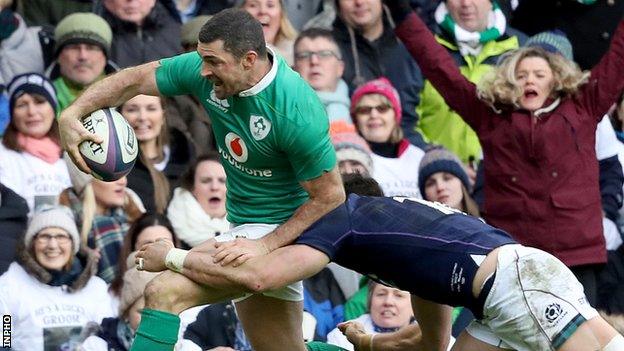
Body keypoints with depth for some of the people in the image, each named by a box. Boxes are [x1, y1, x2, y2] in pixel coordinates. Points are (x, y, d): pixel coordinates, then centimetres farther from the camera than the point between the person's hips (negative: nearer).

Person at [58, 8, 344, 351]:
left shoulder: (296, 113, -28)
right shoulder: (207, 73, -10)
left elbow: (330, 196, -21)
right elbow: (135, 79, -1)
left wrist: (266, 245, -25)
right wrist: (72, 114, -14)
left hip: (278, 231, -8)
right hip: (243, 225, 8)